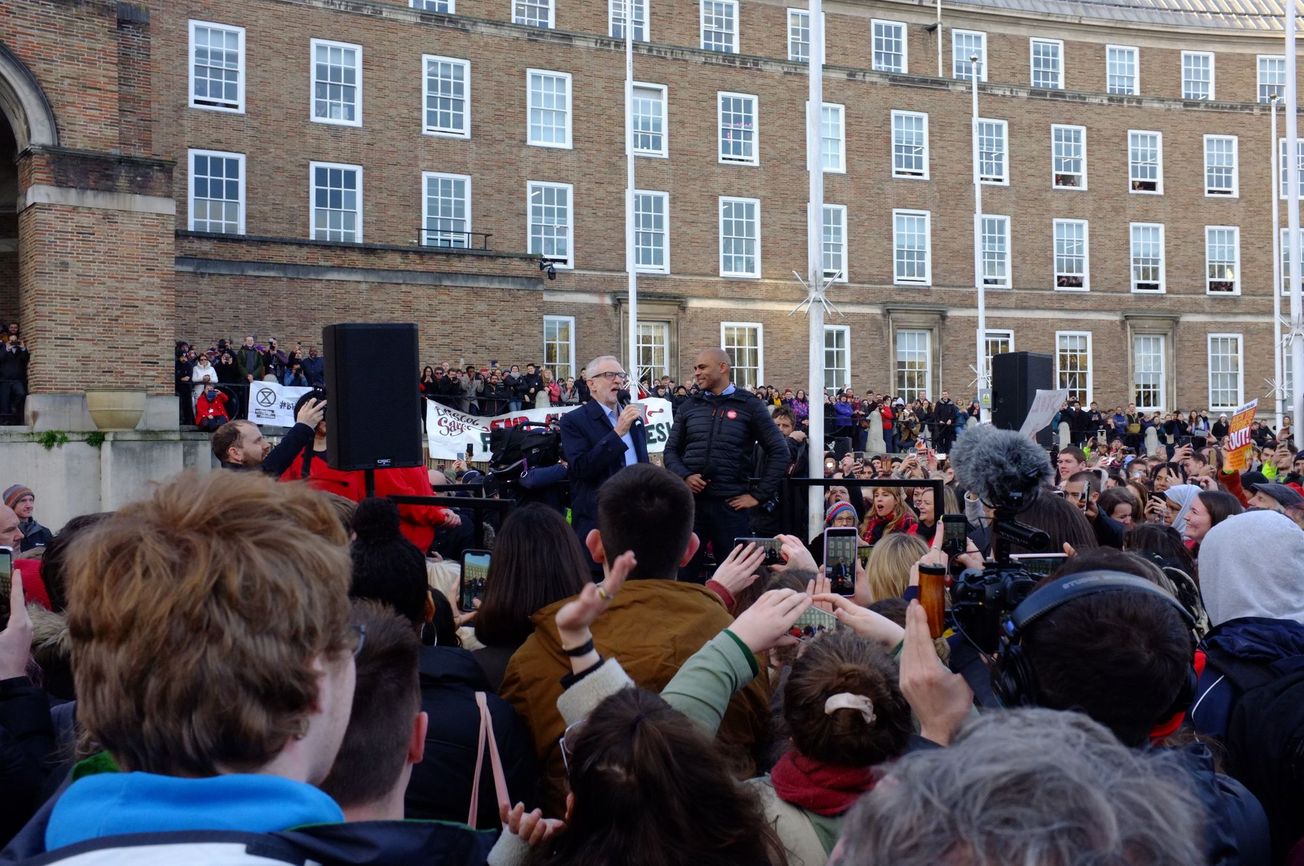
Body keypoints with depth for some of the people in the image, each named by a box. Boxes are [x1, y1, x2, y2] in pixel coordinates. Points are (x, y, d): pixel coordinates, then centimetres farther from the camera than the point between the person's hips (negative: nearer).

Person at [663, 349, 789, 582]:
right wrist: (684, 476, -7)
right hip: (690, 500, 2)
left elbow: (779, 452, 2)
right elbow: (671, 450, 13)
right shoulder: (689, 407, 12)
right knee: (684, 570, 4)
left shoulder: (749, 406, 3)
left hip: (729, 502, -2)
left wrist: (758, 495, -3)